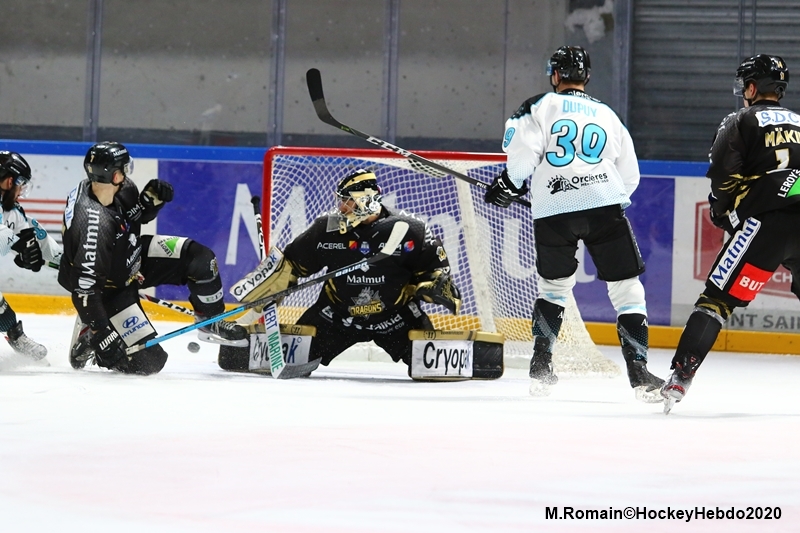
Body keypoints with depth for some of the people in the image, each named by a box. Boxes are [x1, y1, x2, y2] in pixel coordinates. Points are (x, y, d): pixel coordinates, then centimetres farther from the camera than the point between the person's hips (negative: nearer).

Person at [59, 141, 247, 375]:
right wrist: (102, 335, -35)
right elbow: (85, 289, -35)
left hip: (133, 256, 8)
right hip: (109, 288, -8)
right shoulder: (93, 224, -39)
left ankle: (211, 322, 13)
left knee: (199, 258, -7)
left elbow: (136, 215, 9)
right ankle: (86, 337, 10)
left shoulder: (121, 190, -15)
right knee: (148, 361, -10)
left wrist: (151, 199, -13)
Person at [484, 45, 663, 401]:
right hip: (604, 206, 0)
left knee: (553, 285, 22)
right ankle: (638, 372, -9)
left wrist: (508, 184, 11)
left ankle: (541, 366, 16)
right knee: (626, 288, 3)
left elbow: (523, 153, -5)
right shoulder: (608, 116, 20)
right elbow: (629, 176, 22)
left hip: (552, 212, 0)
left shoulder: (541, 107, 10)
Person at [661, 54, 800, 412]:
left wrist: (722, 214, 14)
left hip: (765, 223, -5)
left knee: (718, 298, -5)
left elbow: (724, 177, -4)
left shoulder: (741, 122, 9)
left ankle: (680, 376, -15)